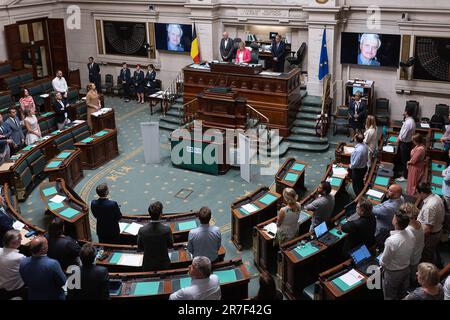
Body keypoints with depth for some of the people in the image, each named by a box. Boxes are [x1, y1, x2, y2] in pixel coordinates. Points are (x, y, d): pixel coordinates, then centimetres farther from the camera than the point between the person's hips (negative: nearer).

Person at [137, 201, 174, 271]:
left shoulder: (142, 230, -20)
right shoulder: (166, 230, -23)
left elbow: (140, 247, -4)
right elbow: (170, 245, -7)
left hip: (148, 265, 1)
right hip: (163, 264, -1)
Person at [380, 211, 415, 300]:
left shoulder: (391, 241, -36)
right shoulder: (411, 236, -15)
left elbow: (383, 262, -23)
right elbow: (410, 254, 2)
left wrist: (381, 262, -1)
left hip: (392, 273, -6)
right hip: (406, 269, 6)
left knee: (390, 297, 17)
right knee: (403, 295, 27)